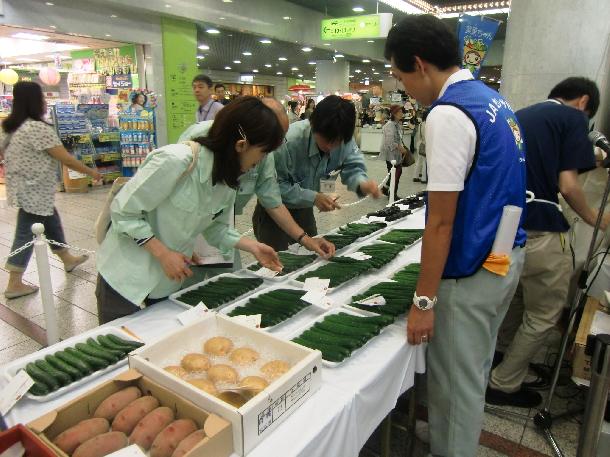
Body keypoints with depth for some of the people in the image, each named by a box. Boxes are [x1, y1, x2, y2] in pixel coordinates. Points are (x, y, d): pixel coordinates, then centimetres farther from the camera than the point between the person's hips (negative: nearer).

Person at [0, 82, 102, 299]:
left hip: (21, 188, 9)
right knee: (26, 234, 0)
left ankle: (68, 259, 39)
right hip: (33, 192, -9)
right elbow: (66, 159, -18)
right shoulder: (39, 128, -20)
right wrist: (91, 172, -7)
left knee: (52, 223, 22)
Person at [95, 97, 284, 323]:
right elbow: (123, 211, -22)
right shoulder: (176, 161, -29)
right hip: (126, 277, -6)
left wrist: (253, 246, -5)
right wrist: (163, 253, -22)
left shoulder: (228, 179, -5)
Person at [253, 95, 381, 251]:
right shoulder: (289, 142, -31)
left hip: (304, 210, 5)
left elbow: (352, 167, -10)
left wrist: (362, 183, -33)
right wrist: (313, 197, -34)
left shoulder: (344, 141, -15)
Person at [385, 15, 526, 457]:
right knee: (475, 371, 25)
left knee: (457, 383, 8)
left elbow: (441, 222, -22)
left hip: (471, 271, -10)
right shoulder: (493, 98, 9)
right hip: (507, 256, 10)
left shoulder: (448, 114, -20)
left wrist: (423, 300, -16)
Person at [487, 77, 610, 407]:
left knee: (516, 295, 29)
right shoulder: (574, 118, -2)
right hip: (539, 230, -7)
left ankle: (503, 353, 45)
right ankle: (504, 385, 18)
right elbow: (567, 186, -11)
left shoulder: (521, 115, 20)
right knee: (544, 314, 9)